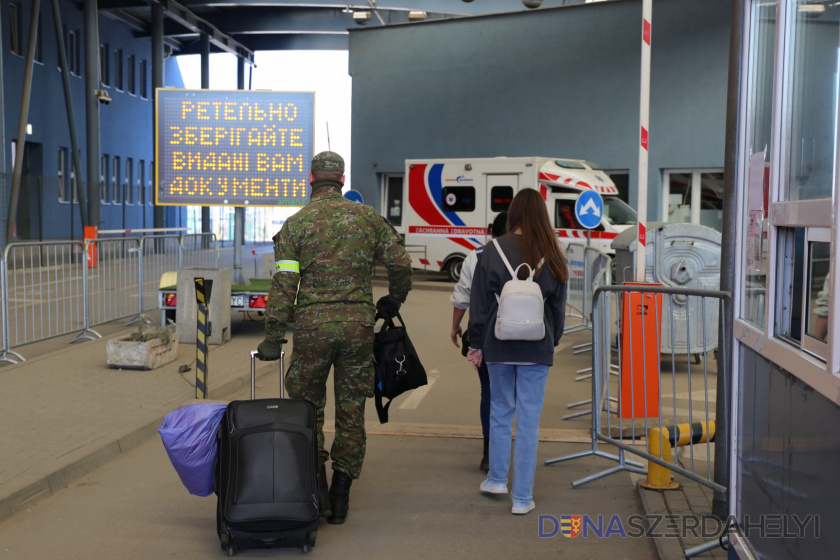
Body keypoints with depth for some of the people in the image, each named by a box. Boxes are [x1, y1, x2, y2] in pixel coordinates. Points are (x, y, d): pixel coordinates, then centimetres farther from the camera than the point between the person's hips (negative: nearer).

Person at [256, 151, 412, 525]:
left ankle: (317, 487, 6)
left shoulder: (297, 222, 0)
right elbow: (400, 262, 4)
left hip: (313, 324, -1)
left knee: (308, 405, 13)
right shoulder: (367, 216, 6)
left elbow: (284, 283, -5)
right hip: (358, 322, 2)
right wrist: (394, 300, 22)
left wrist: (273, 338, -3)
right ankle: (340, 495, 14)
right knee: (351, 410, 10)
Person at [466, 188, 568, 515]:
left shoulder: (493, 252, -6)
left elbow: (480, 303, -2)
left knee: (500, 410, 18)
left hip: (498, 346, 0)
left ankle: (497, 478, 30)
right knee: (529, 419, 4)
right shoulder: (552, 258, -2)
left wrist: (476, 344, 6)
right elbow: (558, 307, 7)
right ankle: (522, 497, 8)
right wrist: (552, 342, 20)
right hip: (536, 349, 0)